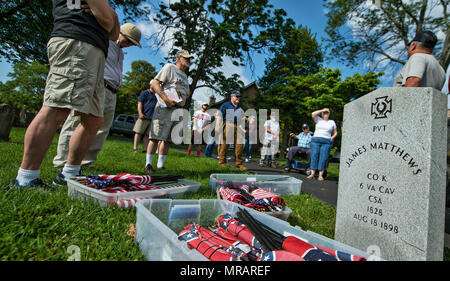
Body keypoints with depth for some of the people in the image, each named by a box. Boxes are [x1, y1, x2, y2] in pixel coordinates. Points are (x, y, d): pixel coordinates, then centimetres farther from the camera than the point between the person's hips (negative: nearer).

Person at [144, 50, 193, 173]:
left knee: (167, 139, 6)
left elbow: (186, 93, 33)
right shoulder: (170, 67, 3)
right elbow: (155, 84, -8)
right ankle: (148, 164, 1)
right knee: (156, 137, -8)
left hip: (179, 110, 7)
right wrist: (166, 99, -18)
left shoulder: (185, 76, 27)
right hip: (165, 108, -7)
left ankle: (160, 165, 12)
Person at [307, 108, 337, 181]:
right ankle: (312, 174, -7)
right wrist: (322, 110, 2)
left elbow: (335, 132, 21)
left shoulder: (332, 122, 17)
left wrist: (331, 138, 4)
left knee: (323, 158, -7)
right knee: (314, 156, -7)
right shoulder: (319, 120, 14)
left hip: (326, 142, 0)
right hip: (315, 140, 0)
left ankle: (320, 175, -6)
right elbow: (313, 114, -5)